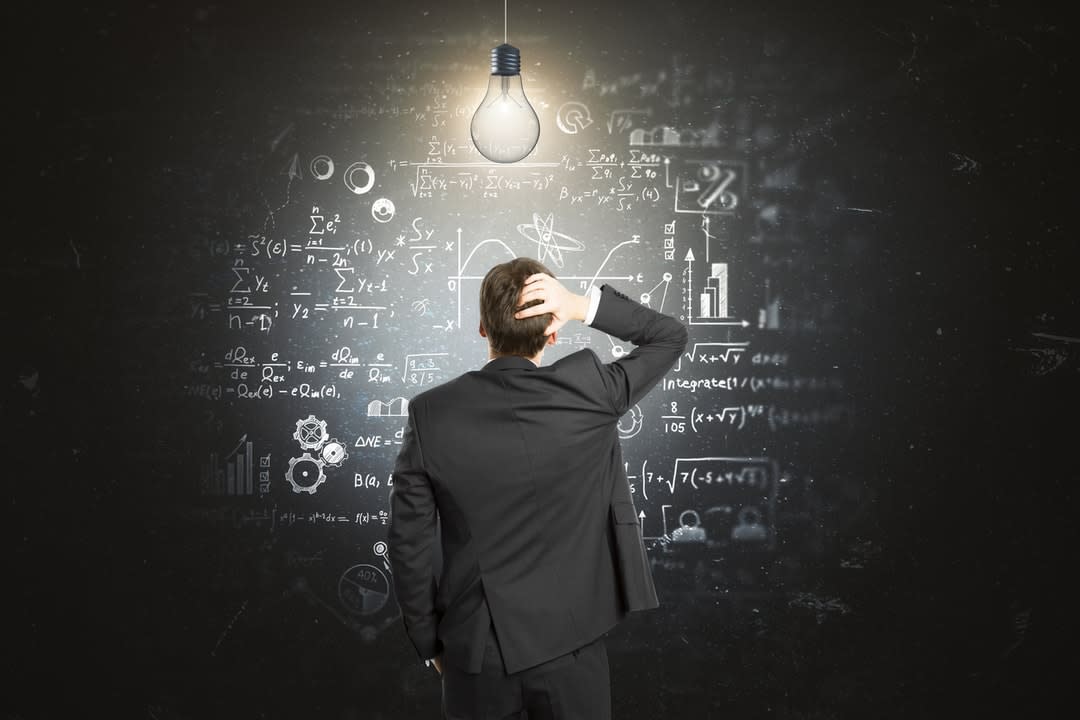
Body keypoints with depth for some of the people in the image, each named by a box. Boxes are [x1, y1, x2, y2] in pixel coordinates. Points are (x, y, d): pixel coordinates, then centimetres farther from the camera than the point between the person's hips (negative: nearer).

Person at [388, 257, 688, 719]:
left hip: (477, 650, 1)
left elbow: (411, 544, -6)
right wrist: (583, 307, -9)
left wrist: (430, 643, 8)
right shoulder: (588, 391, -13)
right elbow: (671, 336, 4)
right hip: (569, 644, 0)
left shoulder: (431, 414, -11)